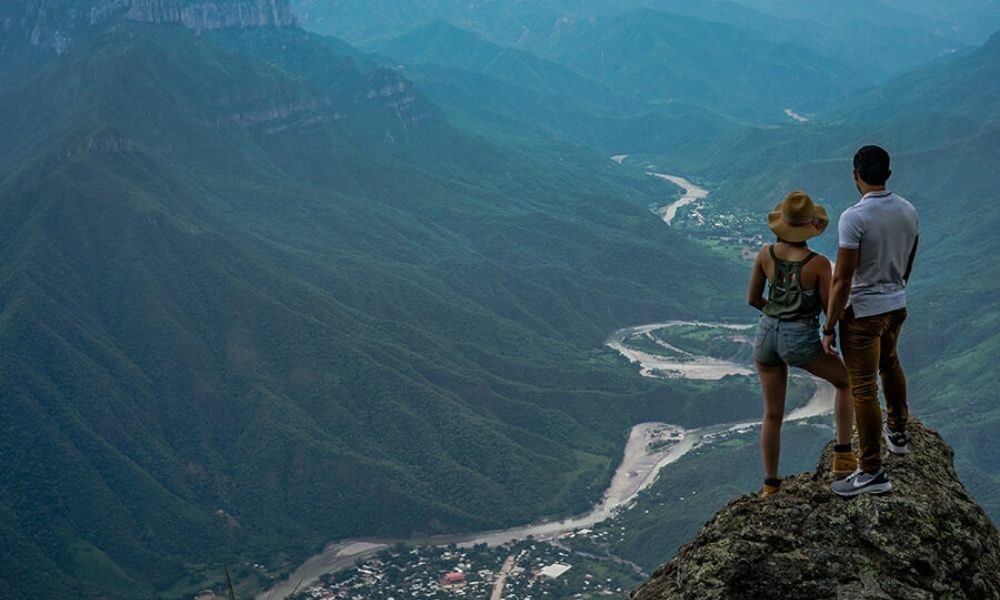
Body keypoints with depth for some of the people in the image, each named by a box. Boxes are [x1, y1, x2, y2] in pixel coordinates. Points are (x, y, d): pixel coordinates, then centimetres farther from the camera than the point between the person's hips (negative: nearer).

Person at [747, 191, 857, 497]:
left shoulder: (765, 254, -5)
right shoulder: (819, 263, -18)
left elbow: (752, 299, 5)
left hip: (766, 336, 4)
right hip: (800, 342, -4)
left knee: (773, 414, 19)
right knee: (847, 381, 24)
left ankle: (771, 484, 21)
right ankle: (842, 456, 21)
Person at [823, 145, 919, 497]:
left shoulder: (854, 217, -23)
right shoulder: (908, 211, -1)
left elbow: (842, 279, -22)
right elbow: (908, 264, 13)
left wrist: (829, 328, -14)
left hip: (862, 312, -7)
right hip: (897, 305, 8)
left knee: (864, 389, 0)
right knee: (889, 364, 32)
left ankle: (872, 472, 5)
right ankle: (897, 432, 50)